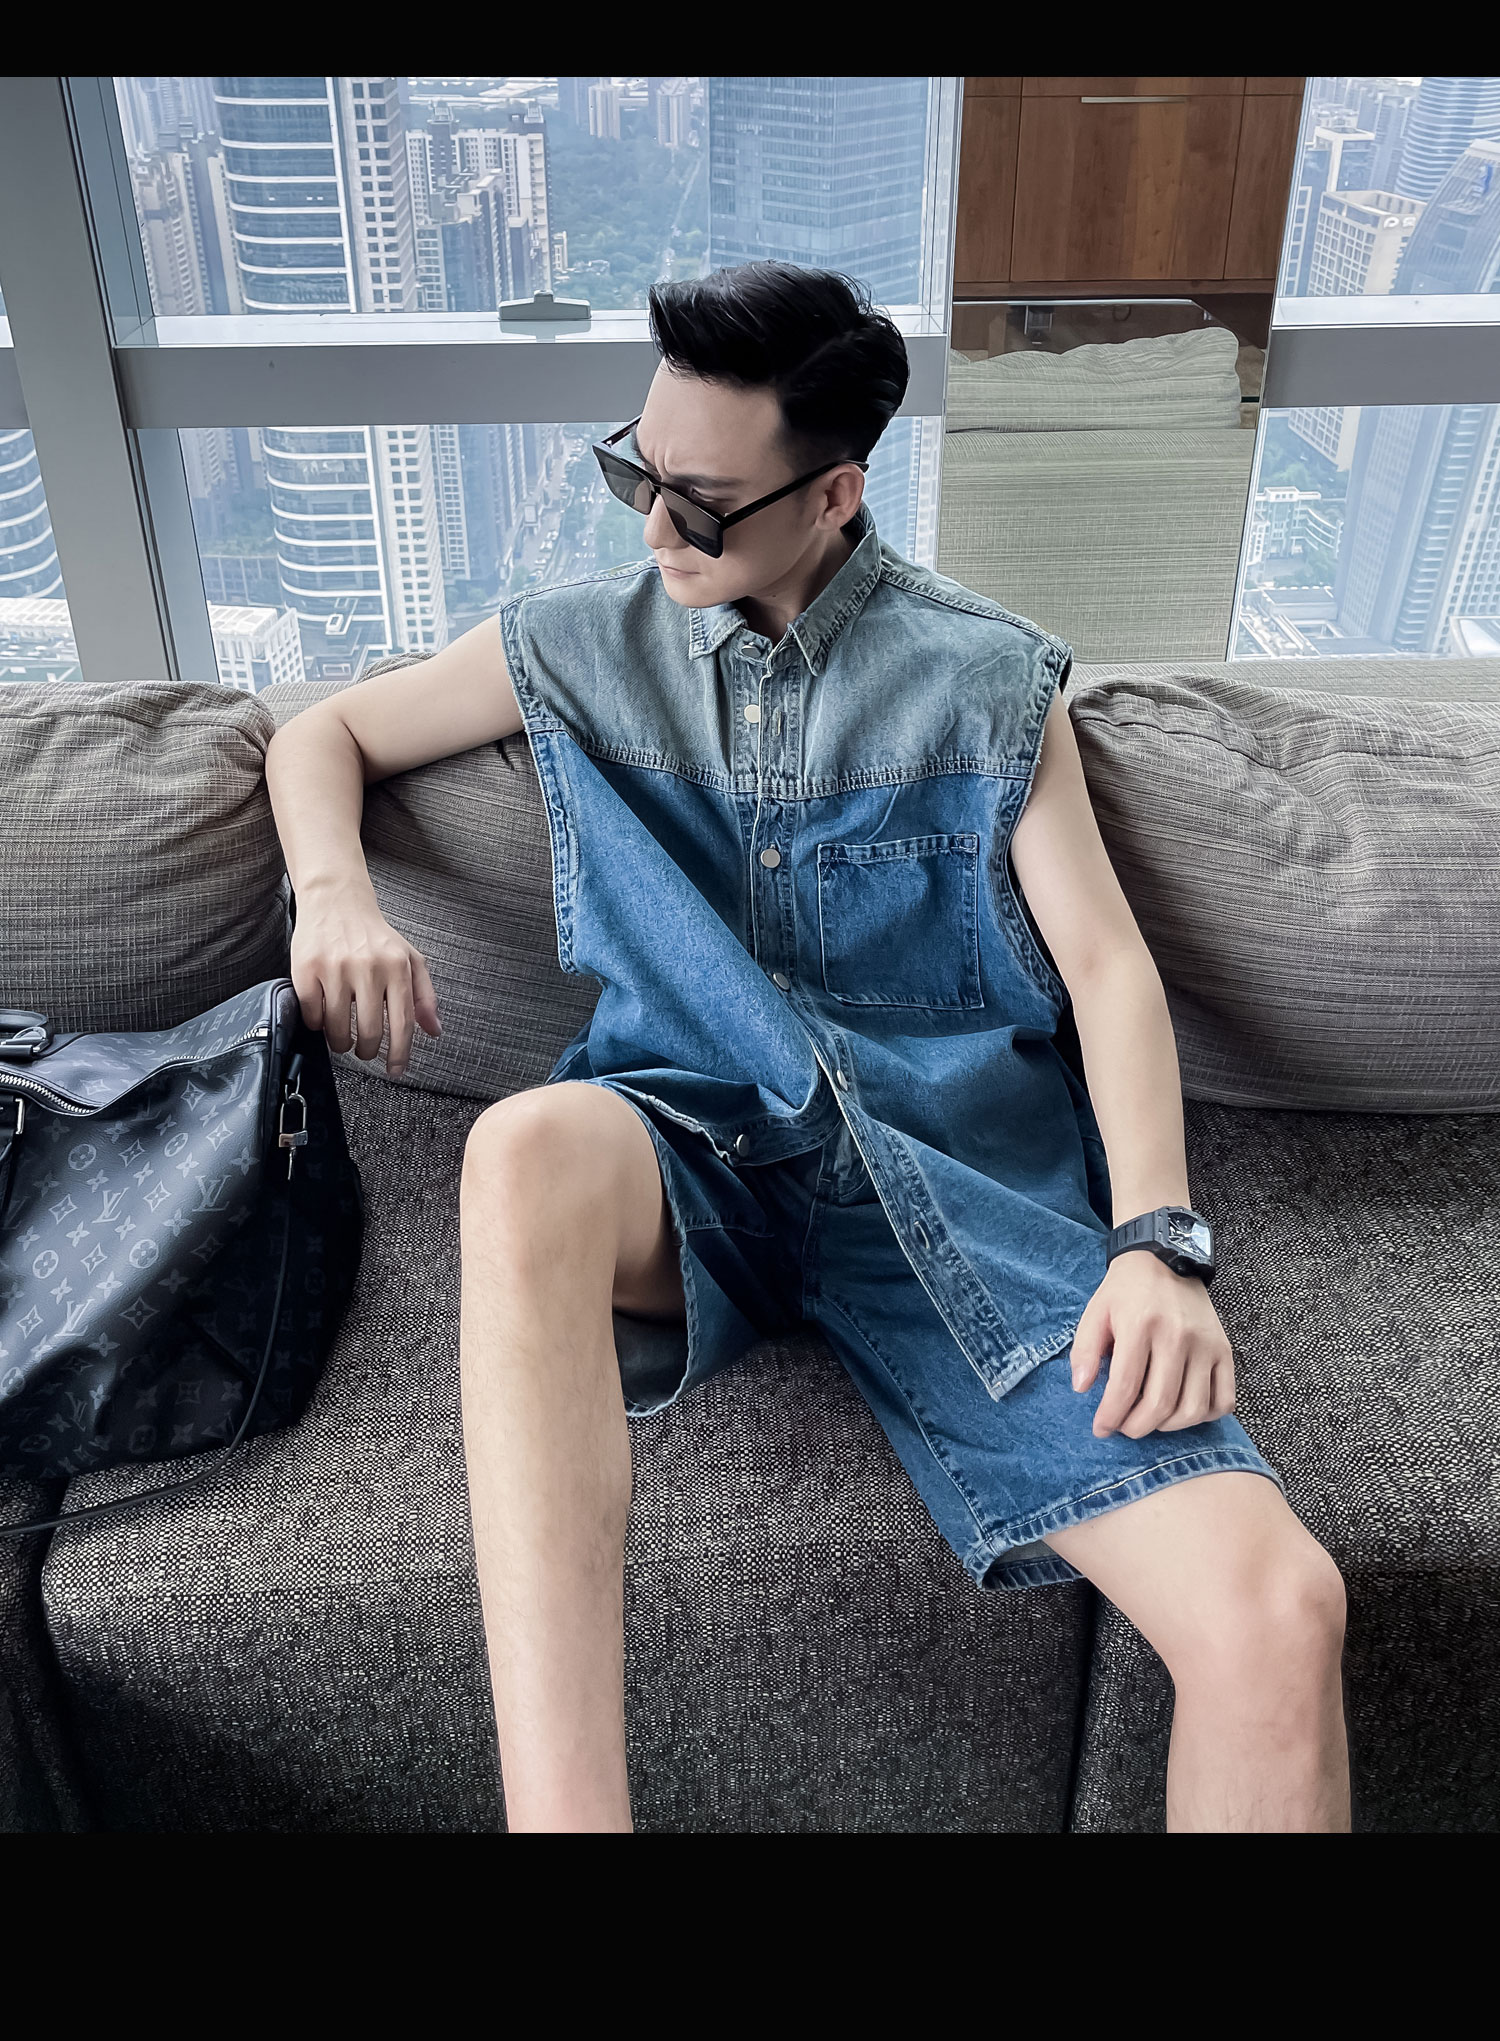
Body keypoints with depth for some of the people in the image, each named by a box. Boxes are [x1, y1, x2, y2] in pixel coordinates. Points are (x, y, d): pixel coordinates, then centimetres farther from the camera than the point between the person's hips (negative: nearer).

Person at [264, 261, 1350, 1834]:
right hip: (690, 1152, 1)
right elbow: (322, 734, 22)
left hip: (955, 1172, 0)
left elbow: (1104, 961, 5)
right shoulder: (583, 649, 13)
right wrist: (338, 898, -1)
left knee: (1276, 1612, -22)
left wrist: (1157, 1239, -11)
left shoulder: (987, 681, 9)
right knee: (529, 1148, -39)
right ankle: (559, 1809, -36)